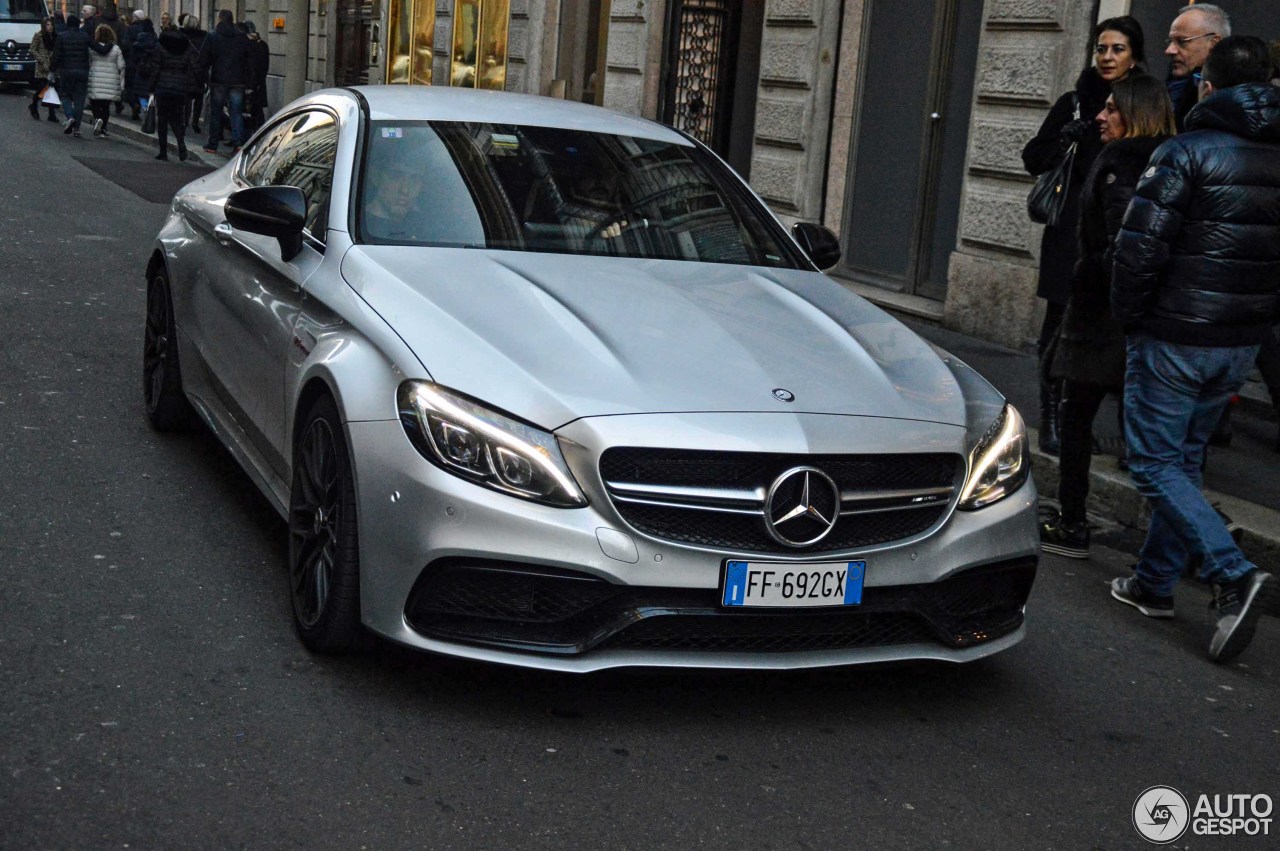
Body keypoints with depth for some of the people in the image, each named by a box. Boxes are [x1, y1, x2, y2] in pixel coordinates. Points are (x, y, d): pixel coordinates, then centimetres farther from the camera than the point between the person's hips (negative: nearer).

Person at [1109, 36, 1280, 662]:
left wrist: (1131, 317, -4)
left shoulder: (1187, 152, -14)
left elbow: (1140, 247, -18)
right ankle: (1155, 582, 26)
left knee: (1155, 463, 1)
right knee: (1184, 457, 18)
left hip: (1174, 339, -7)